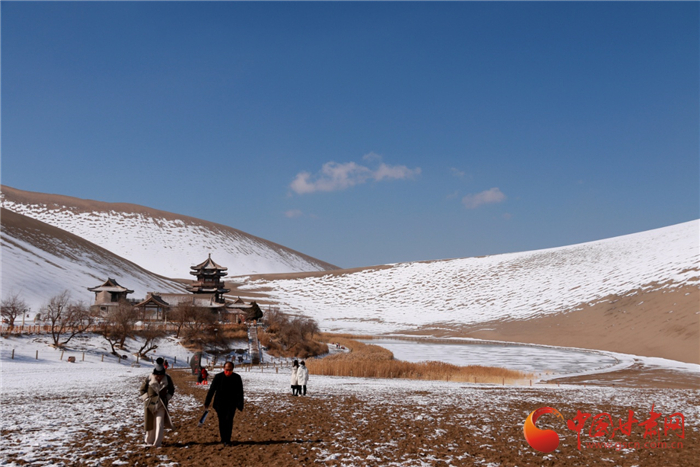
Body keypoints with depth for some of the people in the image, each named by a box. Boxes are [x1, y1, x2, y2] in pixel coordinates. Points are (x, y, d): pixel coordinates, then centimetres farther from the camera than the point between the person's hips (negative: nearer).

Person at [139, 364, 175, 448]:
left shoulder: (167, 379, -7)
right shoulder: (149, 379, -11)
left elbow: (171, 390, 11)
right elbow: (142, 389, 3)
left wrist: (167, 398, 0)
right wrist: (146, 398, -6)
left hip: (161, 404, 0)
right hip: (150, 403, 0)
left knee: (160, 424, -8)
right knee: (150, 423, 10)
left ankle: (157, 443, -6)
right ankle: (149, 441, 29)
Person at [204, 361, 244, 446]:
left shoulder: (237, 378, -5)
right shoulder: (218, 377, -5)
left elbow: (240, 392, 1)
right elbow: (211, 390, 1)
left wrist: (240, 405, -2)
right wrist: (207, 402, 2)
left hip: (231, 404, -1)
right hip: (220, 403, 1)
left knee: (229, 420, -11)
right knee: (222, 421, 4)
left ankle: (227, 440, -7)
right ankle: (223, 439, 17)